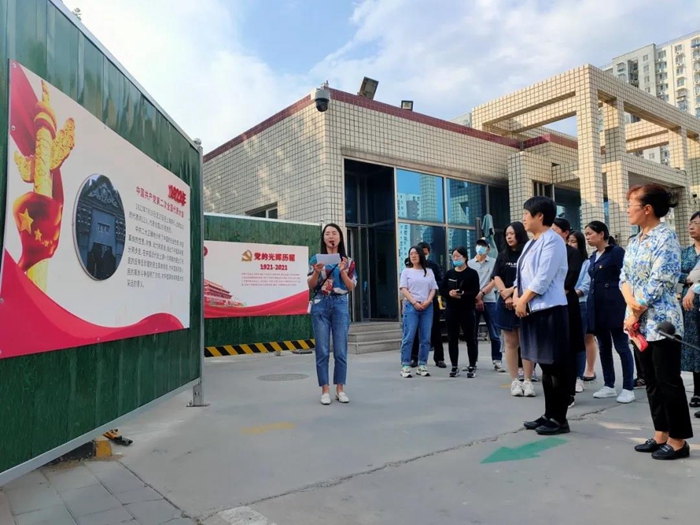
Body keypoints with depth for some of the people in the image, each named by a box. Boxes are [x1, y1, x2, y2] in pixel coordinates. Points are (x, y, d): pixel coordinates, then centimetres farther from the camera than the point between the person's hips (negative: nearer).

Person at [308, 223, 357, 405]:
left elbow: (352, 287, 5)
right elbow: (310, 285, 5)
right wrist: (317, 271, -13)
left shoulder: (347, 261, 9)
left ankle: (340, 389, 12)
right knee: (322, 350, -1)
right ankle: (325, 390, 7)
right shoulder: (316, 259, 7)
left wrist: (342, 271, -9)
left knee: (340, 350, 1)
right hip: (320, 305, -1)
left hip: (340, 305, 1)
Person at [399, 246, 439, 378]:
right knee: (408, 337, -8)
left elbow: (433, 289, 12)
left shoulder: (429, 271, 16)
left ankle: (422, 365, 9)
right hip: (411, 306, -3)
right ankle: (405, 366, -5)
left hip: (427, 307, 3)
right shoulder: (406, 271, 9)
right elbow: (403, 289, 0)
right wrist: (415, 303, -12)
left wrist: (428, 301, -7)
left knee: (425, 338, 2)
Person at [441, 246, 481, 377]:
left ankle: (472, 367, 9)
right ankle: (454, 366, 15)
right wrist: (449, 293, -12)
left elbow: (475, 292, -10)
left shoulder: (472, 273, -2)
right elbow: (442, 289, 9)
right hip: (451, 310, 4)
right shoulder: (449, 273, 11)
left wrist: (463, 294, -23)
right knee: (452, 338, 6)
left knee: (470, 338, 1)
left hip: (467, 310, -4)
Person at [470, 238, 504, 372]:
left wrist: (481, 293, -15)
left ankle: (497, 361, 8)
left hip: (489, 301, -2)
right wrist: (474, 297, -6)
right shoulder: (469, 263, 9)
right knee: (472, 333, 6)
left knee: (494, 334, 1)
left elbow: (494, 281, -4)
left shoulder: (493, 262, 3)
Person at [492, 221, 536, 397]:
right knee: (511, 344, 3)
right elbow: (497, 278, 2)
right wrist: (507, 296, -11)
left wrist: (512, 290, -13)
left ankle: (527, 381, 2)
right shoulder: (502, 256, 12)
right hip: (506, 304, 3)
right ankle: (515, 381, 7)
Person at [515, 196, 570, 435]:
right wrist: (517, 298, 0)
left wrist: (522, 300, -11)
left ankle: (560, 419, 8)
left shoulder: (552, 240, -9)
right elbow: (521, 275, 17)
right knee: (545, 366, 14)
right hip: (533, 309, 9)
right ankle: (549, 414, 23)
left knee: (557, 366, -1)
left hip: (550, 309, -9)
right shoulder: (530, 244, 18)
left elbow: (543, 278, -17)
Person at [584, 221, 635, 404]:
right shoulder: (593, 256, 15)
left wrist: (626, 304, -14)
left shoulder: (616, 252, -6)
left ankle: (628, 388, 6)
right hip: (597, 307, 8)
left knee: (622, 346, -1)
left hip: (614, 306, -7)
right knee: (604, 347, 11)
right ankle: (609, 386, 20)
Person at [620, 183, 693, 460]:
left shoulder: (665, 236, -12)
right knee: (652, 381, 13)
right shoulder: (634, 242, 13)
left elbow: (659, 281, -18)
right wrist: (631, 303, -9)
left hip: (662, 320, -8)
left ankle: (678, 440, 12)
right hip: (641, 322, 8)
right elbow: (624, 277, 10)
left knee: (668, 381, 0)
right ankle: (661, 434, 23)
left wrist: (636, 312, -13)